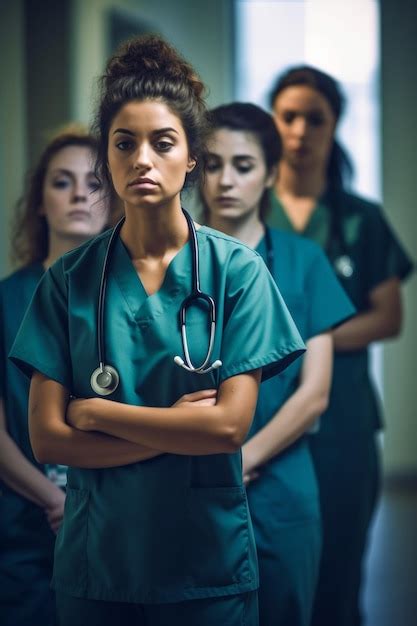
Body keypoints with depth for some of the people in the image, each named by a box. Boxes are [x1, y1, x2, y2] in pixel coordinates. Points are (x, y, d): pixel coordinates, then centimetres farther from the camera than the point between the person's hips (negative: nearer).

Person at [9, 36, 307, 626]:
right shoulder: (69, 279, -2)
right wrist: (180, 426, -15)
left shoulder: (237, 268, -7)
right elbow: (48, 438, -8)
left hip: (209, 564, -1)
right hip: (95, 561, 1)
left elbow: (231, 423, -14)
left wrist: (95, 412, -10)